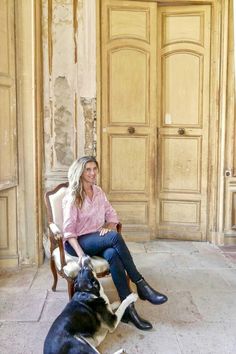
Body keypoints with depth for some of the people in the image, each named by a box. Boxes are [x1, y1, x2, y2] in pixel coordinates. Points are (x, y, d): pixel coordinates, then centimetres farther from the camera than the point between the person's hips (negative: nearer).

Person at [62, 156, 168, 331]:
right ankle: (141, 284, -28)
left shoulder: (99, 192, 11)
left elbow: (112, 215, 14)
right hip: (78, 242, -5)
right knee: (115, 237, -34)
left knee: (113, 254, -33)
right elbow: (69, 230, -13)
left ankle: (128, 308, -36)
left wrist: (109, 226, -10)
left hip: (98, 240, 5)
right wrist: (81, 254, -26)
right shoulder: (72, 196, -8)